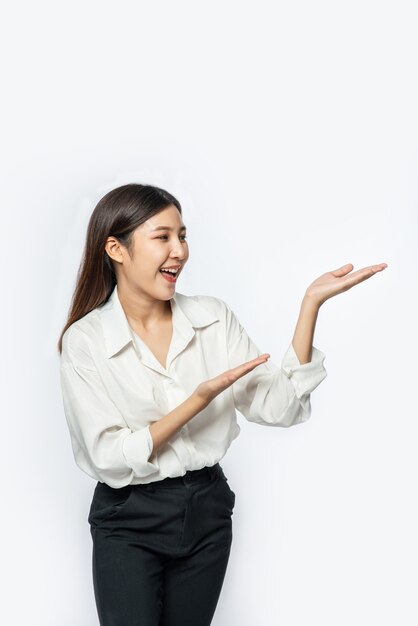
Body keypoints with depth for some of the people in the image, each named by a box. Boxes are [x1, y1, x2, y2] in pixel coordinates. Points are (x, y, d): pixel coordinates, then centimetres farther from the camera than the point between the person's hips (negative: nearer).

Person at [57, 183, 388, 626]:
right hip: (128, 523, -3)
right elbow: (109, 457, -16)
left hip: (207, 511, 4)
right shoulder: (83, 340, -12)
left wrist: (310, 304, -17)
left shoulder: (213, 318, -3)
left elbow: (278, 408, -10)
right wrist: (201, 399, -23)